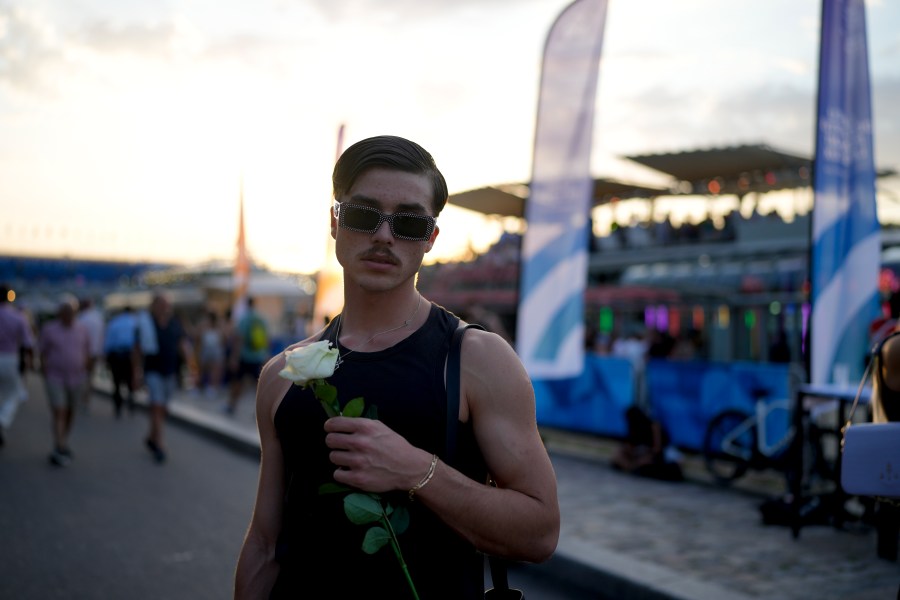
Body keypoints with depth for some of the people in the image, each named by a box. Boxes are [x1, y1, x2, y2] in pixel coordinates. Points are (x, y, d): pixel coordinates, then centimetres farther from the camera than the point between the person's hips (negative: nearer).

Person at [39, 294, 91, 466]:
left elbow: (87, 354, 9)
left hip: (77, 377, 3)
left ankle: (64, 443, 28)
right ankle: (59, 449, -12)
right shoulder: (48, 329, -3)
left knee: (70, 412, 11)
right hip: (55, 377, -3)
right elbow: (43, 354, 1)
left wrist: (84, 376, 6)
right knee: (59, 413, -10)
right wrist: (46, 377, -2)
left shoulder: (83, 330, 3)